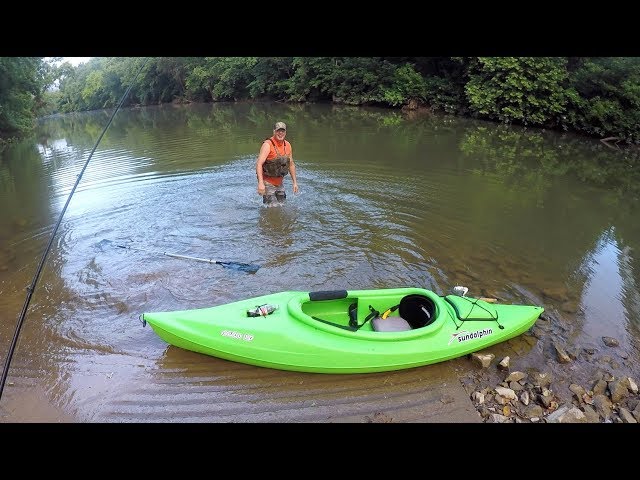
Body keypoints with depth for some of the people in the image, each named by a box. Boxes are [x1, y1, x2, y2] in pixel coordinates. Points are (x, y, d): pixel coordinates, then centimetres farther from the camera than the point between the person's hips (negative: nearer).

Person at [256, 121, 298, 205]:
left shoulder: (287, 145, 2)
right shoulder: (268, 145, -18)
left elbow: (291, 164, 14)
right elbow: (259, 164, -26)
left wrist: (294, 182, 13)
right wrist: (260, 183, -37)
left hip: (280, 182, 7)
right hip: (268, 183, -6)